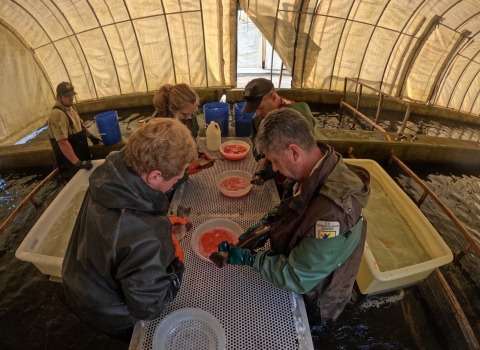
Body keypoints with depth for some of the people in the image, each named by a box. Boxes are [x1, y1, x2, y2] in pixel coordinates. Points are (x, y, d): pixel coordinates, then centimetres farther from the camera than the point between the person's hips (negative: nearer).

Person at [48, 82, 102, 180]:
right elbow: (63, 143, -34)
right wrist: (78, 163, -35)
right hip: (70, 162, -9)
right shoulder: (57, 115, -28)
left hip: (80, 154, 9)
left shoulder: (70, 107, 4)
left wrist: (91, 136, 21)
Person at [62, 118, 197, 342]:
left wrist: (159, 222, -6)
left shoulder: (109, 173, -22)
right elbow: (151, 307, -28)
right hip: (107, 312, -6)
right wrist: (177, 261, -16)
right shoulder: (143, 238, -46)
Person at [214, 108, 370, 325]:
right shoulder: (319, 169, -16)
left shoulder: (332, 212, -42)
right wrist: (268, 222, -9)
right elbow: (295, 205, 4)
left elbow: (296, 278, -30)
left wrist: (248, 258, -23)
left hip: (313, 300, -6)